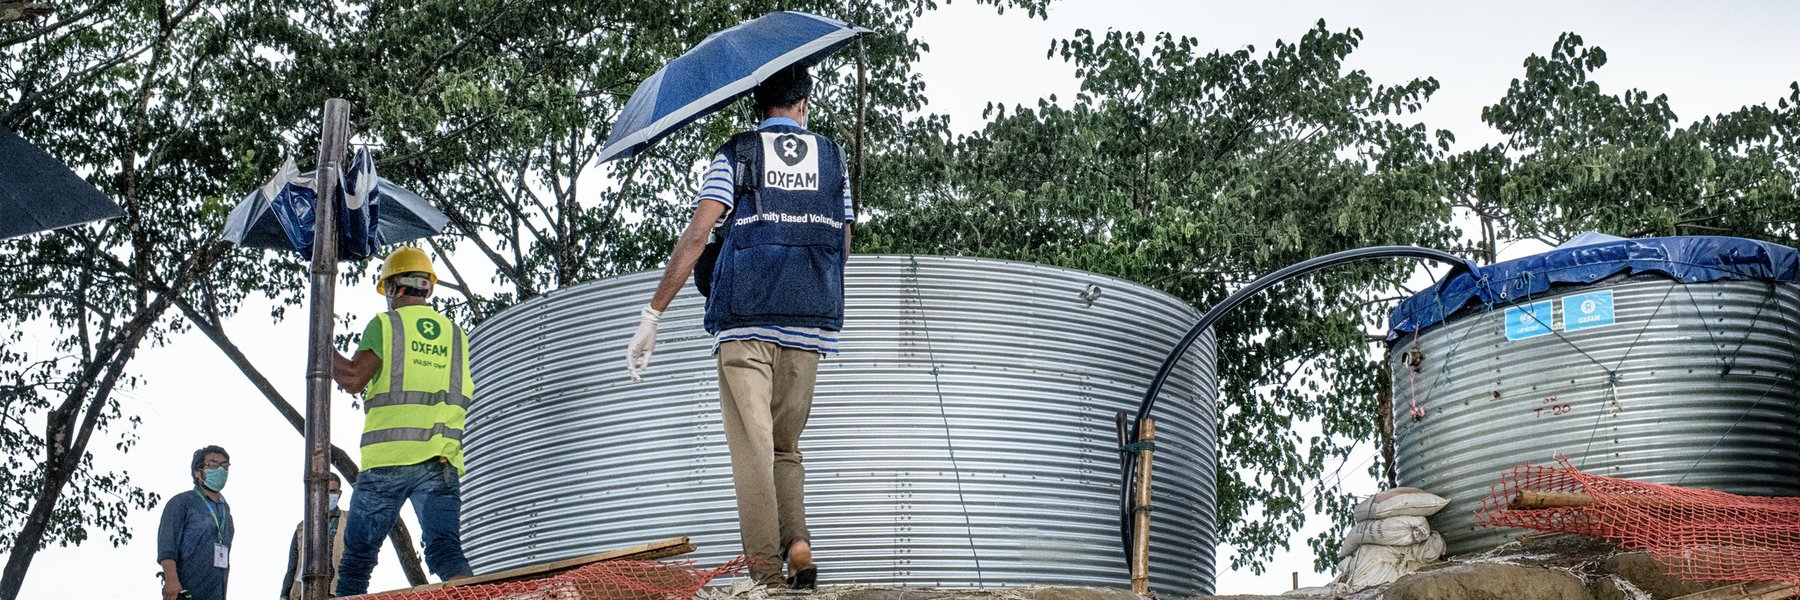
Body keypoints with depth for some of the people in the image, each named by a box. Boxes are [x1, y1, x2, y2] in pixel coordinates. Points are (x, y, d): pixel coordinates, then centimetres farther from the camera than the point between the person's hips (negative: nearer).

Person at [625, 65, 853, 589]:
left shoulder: (735, 154, 4)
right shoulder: (832, 157, 12)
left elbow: (696, 236, -6)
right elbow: (843, 245, 14)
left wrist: (653, 315, -5)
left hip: (745, 317, -3)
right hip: (812, 320, 3)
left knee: (752, 446, -3)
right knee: (785, 444, 15)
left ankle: (766, 572, -11)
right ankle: (798, 544, -7)